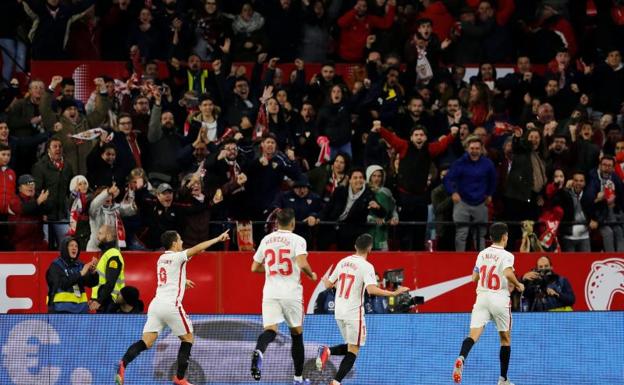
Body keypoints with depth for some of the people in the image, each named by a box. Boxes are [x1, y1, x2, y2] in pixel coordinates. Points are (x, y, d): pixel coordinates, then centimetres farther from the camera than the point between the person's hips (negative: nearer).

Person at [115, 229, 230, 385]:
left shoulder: (161, 259, 19)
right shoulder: (177, 257, -3)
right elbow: (198, 248, -13)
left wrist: (183, 281, 52)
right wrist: (218, 238, -8)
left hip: (156, 304, 6)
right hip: (171, 305, -6)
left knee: (147, 342, -3)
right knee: (188, 338, 13)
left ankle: (123, 364, -28)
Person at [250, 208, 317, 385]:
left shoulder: (266, 240, 9)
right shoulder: (297, 240, -5)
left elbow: (255, 268, 16)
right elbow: (302, 264, -20)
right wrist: (311, 275, 1)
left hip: (270, 292, 2)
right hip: (291, 293, -2)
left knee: (270, 330, -7)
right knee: (297, 334, 14)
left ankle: (259, 351, -43)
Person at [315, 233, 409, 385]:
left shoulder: (343, 262, 7)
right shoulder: (366, 266, -12)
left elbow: (329, 284, 16)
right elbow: (372, 290, -26)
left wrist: (324, 280, 39)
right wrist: (394, 293, -22)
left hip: (339, 311, 6)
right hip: (354, 313, -6)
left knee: (350, 347, 20)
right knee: (353, 351, 1)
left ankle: (327, 351, -6)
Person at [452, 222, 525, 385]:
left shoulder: (482, 254, 10)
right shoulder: (506, 255, -7)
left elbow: (475, 278, 17)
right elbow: (508, 273, -25)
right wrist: (518, 285, -7)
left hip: (482, 297, 3)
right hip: (500, 299, -3)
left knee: (474, 334, -9)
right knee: (505, 338, 14)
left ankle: (461, 358, -41)